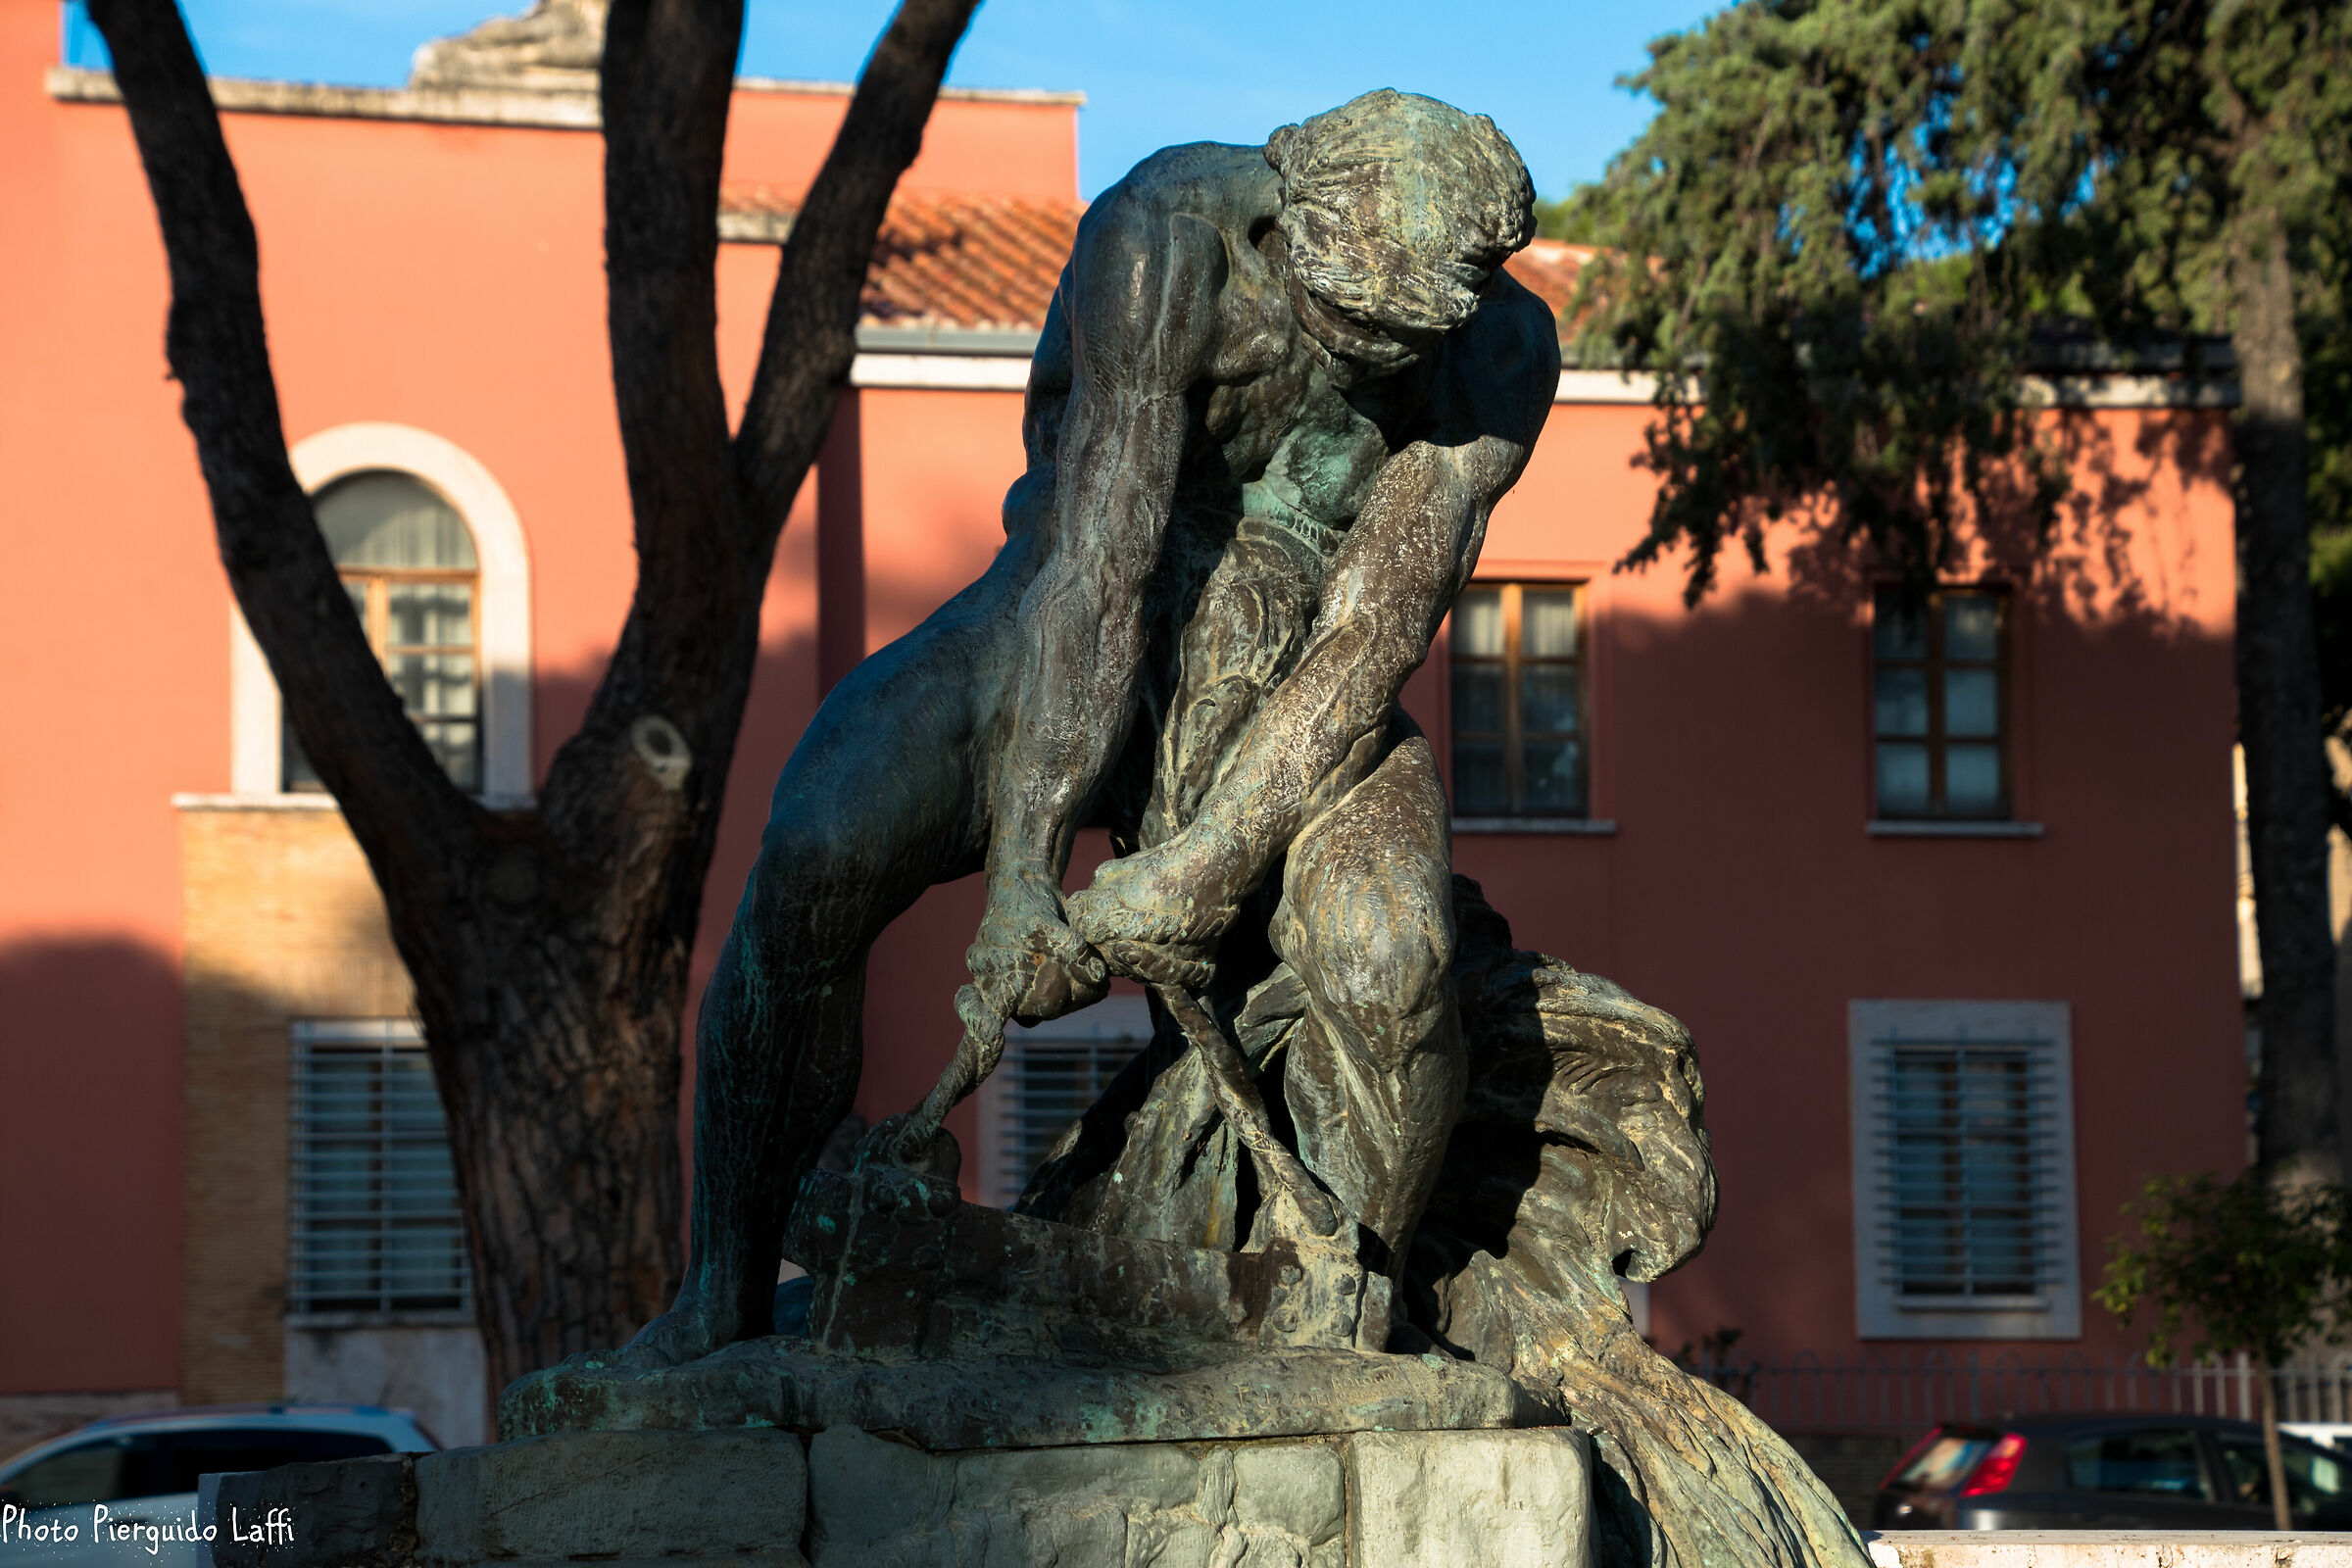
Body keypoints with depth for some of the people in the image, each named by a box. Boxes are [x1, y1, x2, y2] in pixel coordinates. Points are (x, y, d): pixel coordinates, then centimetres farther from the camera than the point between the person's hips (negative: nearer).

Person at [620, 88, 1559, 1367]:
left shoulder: (1502, 345, -16)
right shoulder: (1171, 232, -25)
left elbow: (1381, 627, -19)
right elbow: (1097, 557, -29)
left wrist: (1210, 860, -29)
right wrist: (1021, 872, -32)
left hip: (1300, 686, 1)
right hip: (1079, 623, -1)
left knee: (1391, 961, -30)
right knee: (815, 852, -26)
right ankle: (725, 1293, -12)